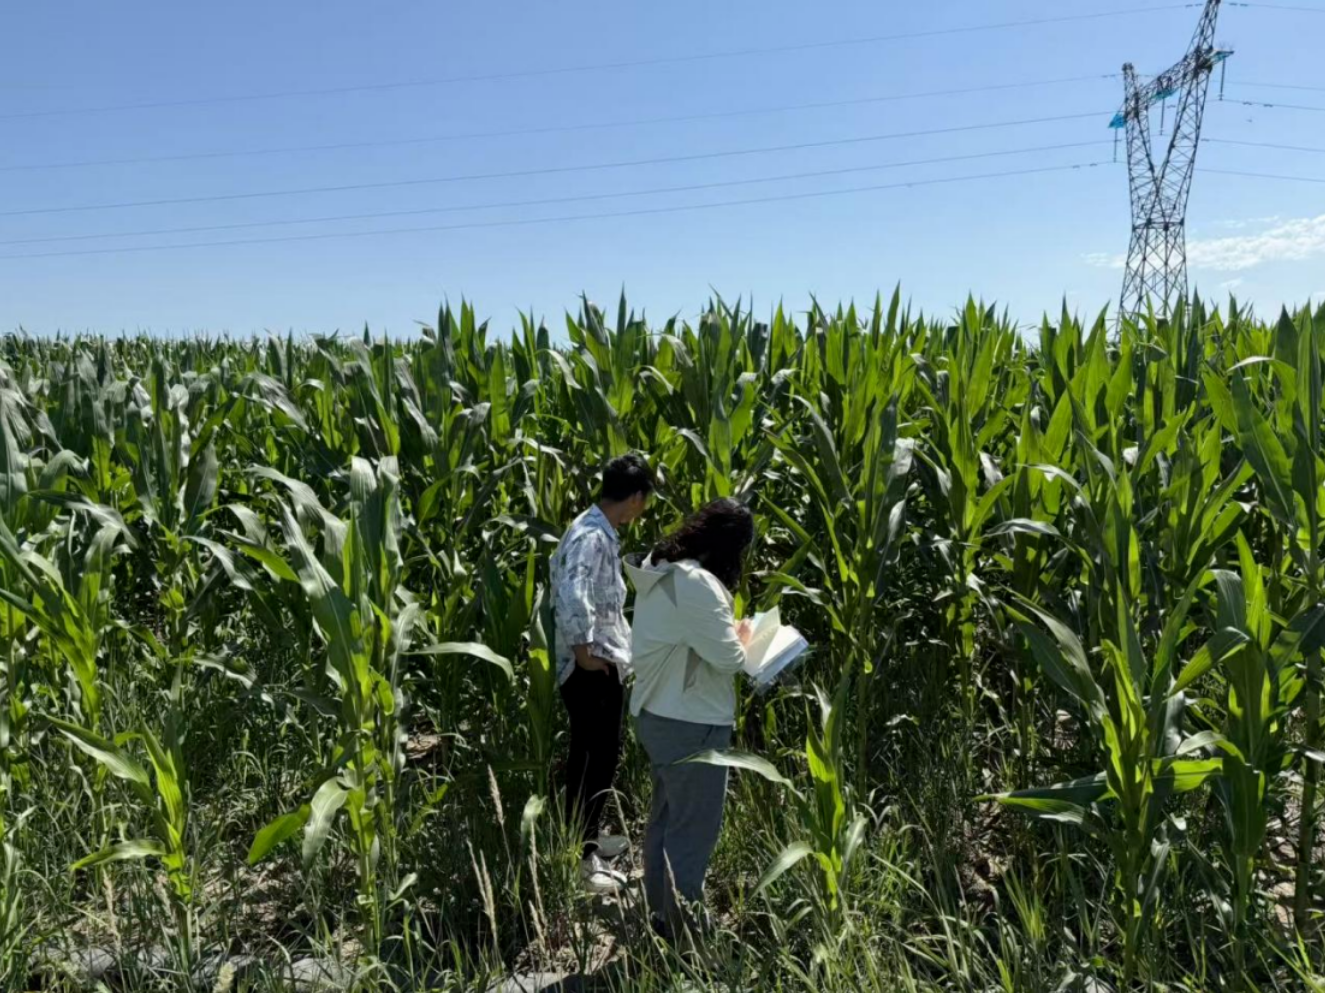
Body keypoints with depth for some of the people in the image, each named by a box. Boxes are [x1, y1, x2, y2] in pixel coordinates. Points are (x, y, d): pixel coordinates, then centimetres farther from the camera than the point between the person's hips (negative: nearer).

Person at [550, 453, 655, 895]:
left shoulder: (599, 531, 11)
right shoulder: (592, 537, -21)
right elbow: (573, 596, -33)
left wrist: (617, 645, 23)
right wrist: (584, 652, -22)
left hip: (604, 664, 10)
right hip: (593, 670, -10)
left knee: (598, 757, 20)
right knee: (594, 760, -1)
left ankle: (587, 839, 34)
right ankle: (579, 858, 9)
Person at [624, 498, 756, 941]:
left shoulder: (660, 571, 5)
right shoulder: (696, 584, -25)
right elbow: (728, 658, -21)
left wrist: (723, 630, 4)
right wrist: (739, 635, -1)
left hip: (658, 714, 10)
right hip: (690, 724, -10)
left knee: (666, 817, 21)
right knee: (693, 828, 3)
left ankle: (660, 917, 34)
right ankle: (681, 931, 15)